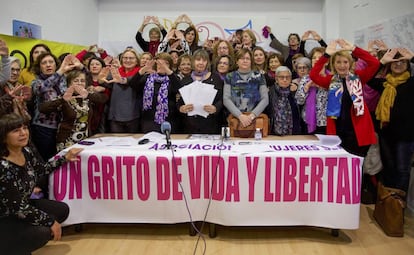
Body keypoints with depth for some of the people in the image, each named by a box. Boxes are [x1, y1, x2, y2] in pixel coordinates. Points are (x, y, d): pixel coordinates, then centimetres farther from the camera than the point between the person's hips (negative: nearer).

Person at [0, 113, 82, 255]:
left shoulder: (27, 151, -6)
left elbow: (42, 169, 17)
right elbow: (18, 208, -27)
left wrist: (65, 158, 12)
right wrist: (51, 222, -20)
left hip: (25, 205, 9)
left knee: (62, 210, 5)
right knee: (43, 233, -27)